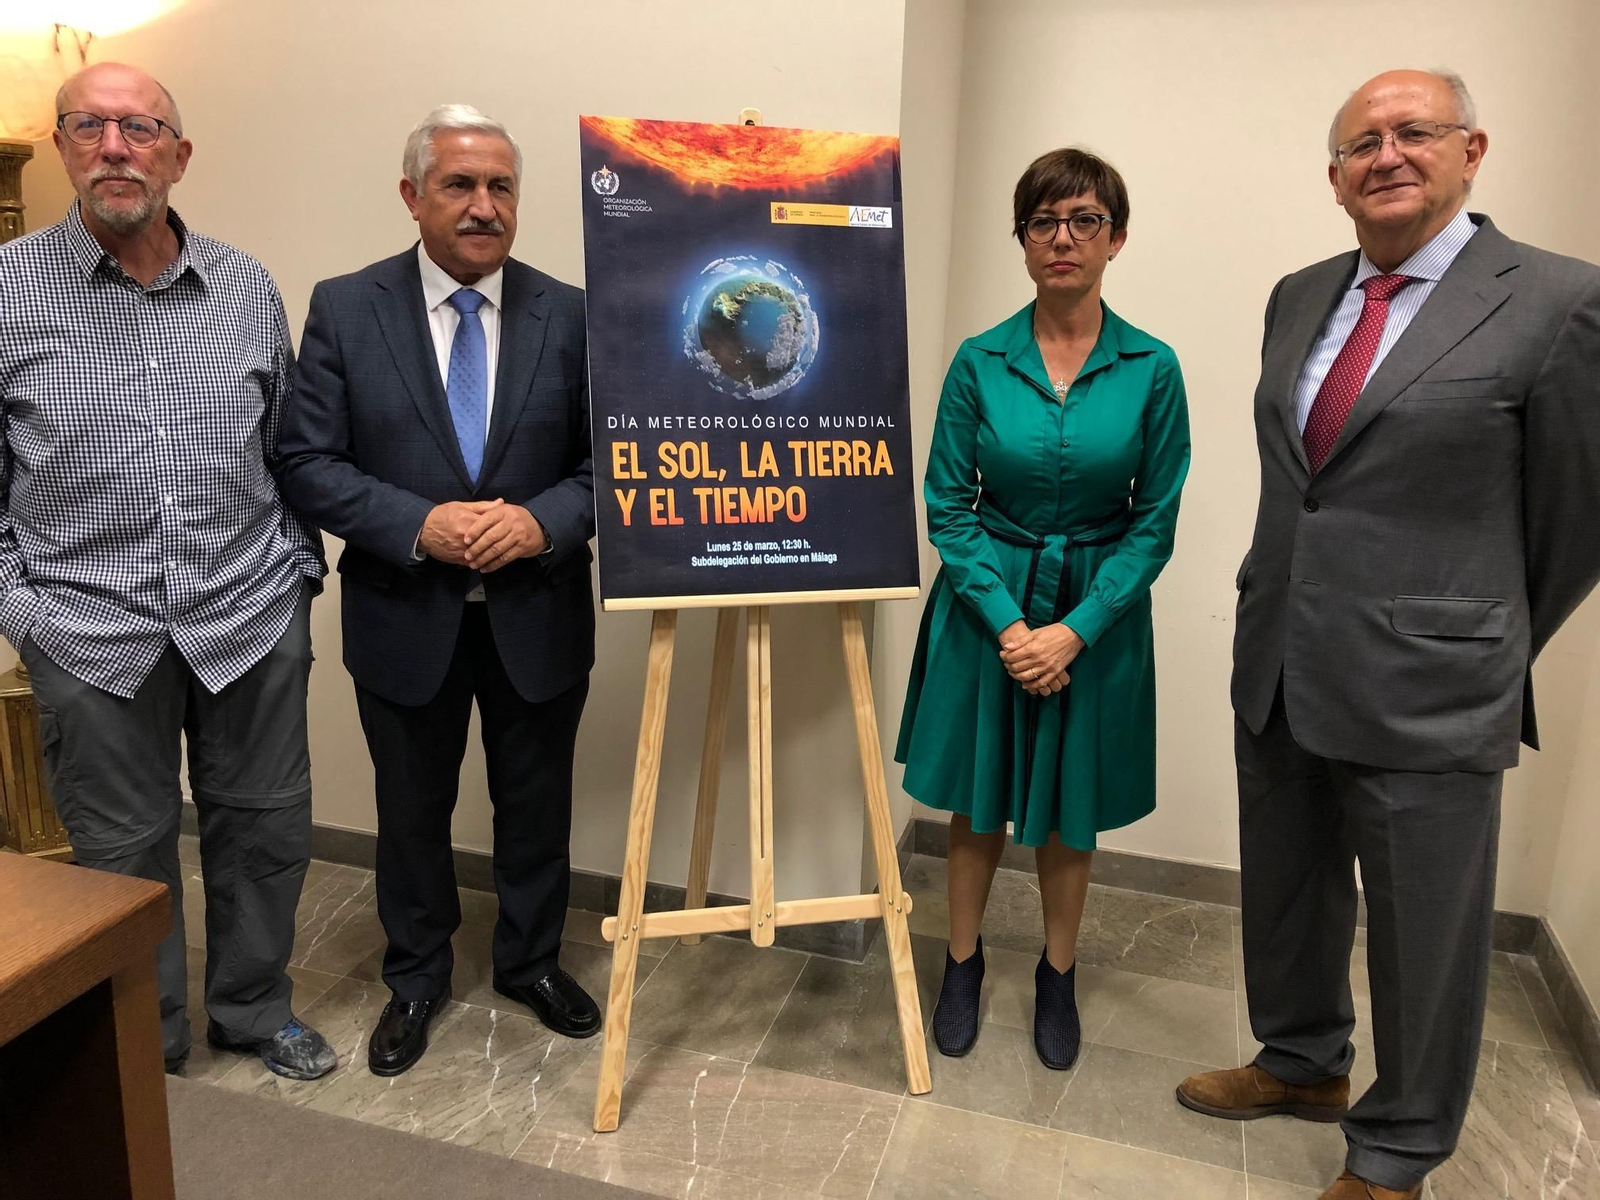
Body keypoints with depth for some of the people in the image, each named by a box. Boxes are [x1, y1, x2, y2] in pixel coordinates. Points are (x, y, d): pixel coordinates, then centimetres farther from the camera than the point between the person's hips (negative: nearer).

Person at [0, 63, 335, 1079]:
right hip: (91, 632, -2)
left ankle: (254, 1011, 35)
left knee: (266, 826, 12)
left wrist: (297, 568, 6)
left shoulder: (249, 289, 6)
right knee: (124, 849, 11)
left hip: (252, 618, 2)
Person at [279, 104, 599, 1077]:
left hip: (538, 619, 1)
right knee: (413, 810, 17)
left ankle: (533, 961, 41)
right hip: (406, 620, 0)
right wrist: (420, 525, -21)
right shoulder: (346, 309, -4)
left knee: (536, 803, 17)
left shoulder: (571, 314, -3)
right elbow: (309, 463, -6)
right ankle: (417, 976, 41)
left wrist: (542, 520, -21)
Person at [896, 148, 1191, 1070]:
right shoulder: (980, 363, -5)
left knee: (1070, 808, 14)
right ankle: (963, 961, 34)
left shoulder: (1152, 369, -6)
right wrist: (1008, 622, -14)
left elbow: (1154, 521, -5)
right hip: (987, 608, 0)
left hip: (1097, 614, 0)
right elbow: (949, 507, -5)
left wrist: (1074, 630, -14)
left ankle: (1059, 976, 36)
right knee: (978, 798, 12)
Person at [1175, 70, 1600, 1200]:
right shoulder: (1298, 298, 8)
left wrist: (1490, 652, 7)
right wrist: (1286, 622, 17)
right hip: (1279, 669, 6)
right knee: (1286, 893, 21)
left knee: (1425, 934, 11)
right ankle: (1304, 1063, 47)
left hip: (1426, 687, -5)